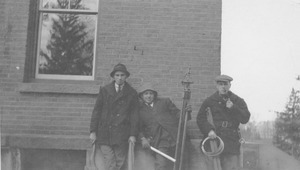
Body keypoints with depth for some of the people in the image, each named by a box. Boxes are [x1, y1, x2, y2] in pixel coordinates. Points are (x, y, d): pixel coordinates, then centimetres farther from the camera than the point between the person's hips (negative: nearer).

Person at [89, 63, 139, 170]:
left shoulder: (132, 93, 8)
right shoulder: (104, 90, 9)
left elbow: (134, 114, 6)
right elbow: (96, 111, 8)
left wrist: (133, 134, -1)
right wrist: (93, 131, 1)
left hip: (122, 136, 0)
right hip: (104, 134, 0)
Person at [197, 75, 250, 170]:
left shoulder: (238, 101, 11)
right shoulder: (209, 101, 8)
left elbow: (245, 119, 2)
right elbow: (200, 118, 2)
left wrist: (233, 108, -11)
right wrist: (209, 130, -15)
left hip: (231, 143, 0)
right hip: (213, 138, 0)